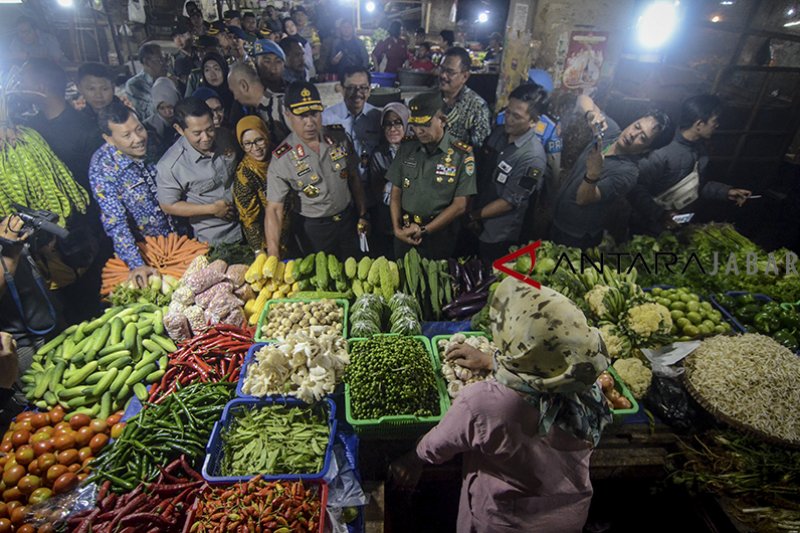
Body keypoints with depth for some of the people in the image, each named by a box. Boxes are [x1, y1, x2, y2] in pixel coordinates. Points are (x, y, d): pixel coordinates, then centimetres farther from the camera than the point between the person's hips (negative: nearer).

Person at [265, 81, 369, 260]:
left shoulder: (339, 136, -10)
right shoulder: (281, 159, -19)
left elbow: (353, 177, 2)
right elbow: (274, 209, -20)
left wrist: (362, 214, 5)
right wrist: (273, 257, -29)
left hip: (348, 219, 3)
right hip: (314, 228, -3)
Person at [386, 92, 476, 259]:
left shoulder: (462, 155, -10)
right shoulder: (406, 149, 1)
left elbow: (459, 206, -12)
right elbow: (396, 192, 7)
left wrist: (424, 231, -13)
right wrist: (397, 228, -5)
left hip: (439, 236, -3)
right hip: (405, 234, 4)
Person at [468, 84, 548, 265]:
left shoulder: (532, 157, -24)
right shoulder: (498, 131, -4)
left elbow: (509, 201, -22)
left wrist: (473, 216, -16)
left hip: (498, 236, -6)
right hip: (475, 224, 6)